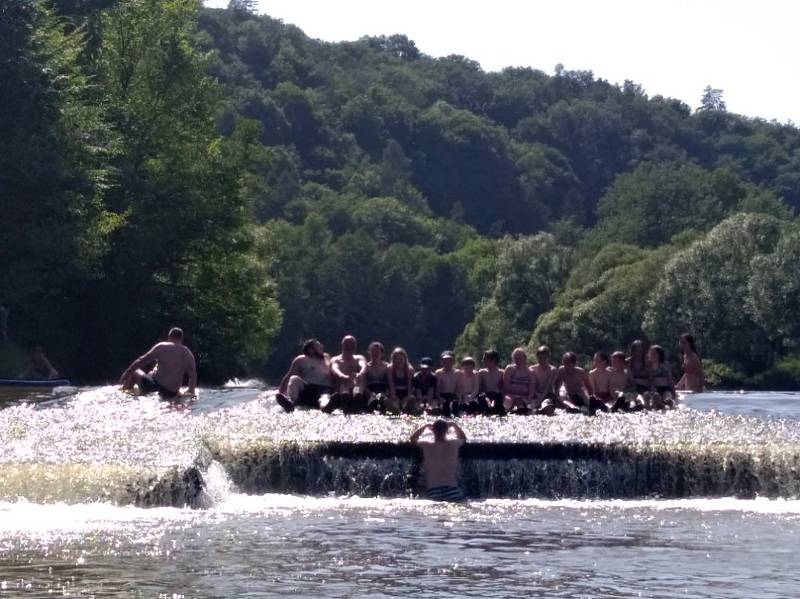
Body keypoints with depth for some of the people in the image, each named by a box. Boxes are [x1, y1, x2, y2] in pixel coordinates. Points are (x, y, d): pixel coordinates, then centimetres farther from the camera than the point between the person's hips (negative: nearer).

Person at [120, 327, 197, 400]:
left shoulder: (161, 347, -4)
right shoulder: (188, 354, 4)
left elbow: (142, 361, -3)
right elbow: (193, 375, 7)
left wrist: (127, 373, 3)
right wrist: (191, 392, 20)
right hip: (172, 393, 4)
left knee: (134, 371, 22)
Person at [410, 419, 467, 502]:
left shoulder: (427, 445, 4)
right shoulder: (453, 444, 6)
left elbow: (413, 438, 27)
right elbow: (463, 438, 33)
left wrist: (424, 426, 31)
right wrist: (454, 425, 34)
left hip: (432, 490, 0)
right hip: (451, 488, 0)